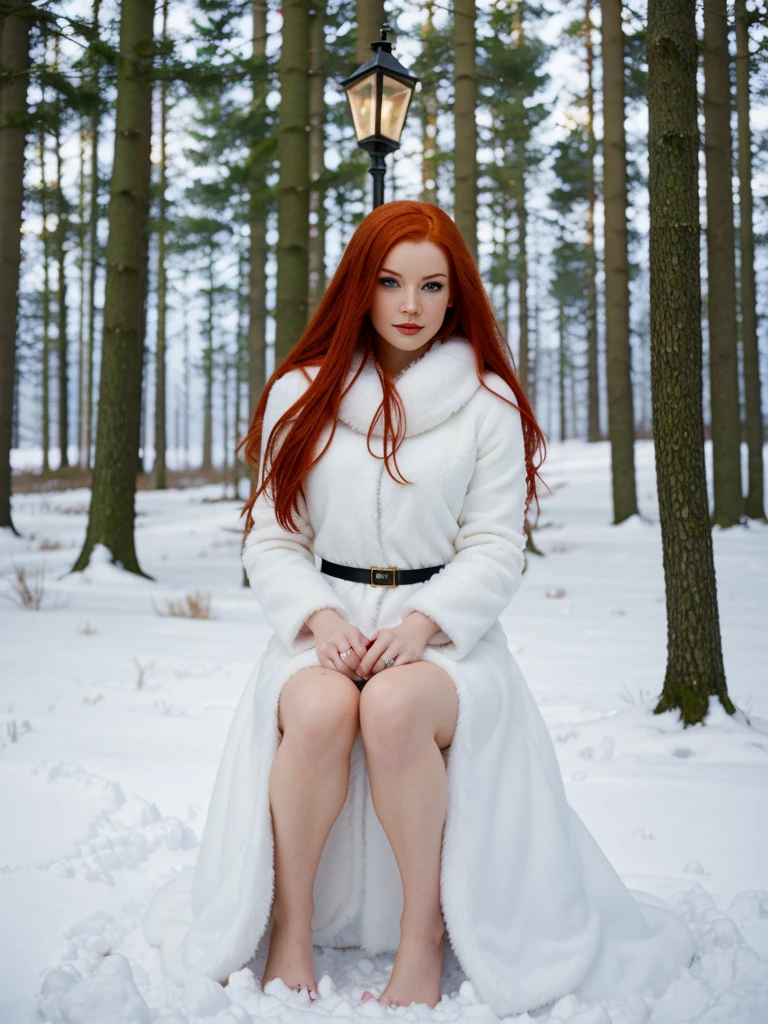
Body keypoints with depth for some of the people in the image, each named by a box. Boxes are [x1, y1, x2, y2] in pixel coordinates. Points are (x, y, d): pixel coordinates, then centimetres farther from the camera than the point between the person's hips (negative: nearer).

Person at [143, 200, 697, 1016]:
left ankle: (425, 931, -14)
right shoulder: (302, 393, 8)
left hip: (444, 627, -1)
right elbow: (272, 537, 7)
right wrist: (322, 618, -12)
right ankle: (290, 925, -11)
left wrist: (420, 624, -16)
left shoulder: (487, 402, 5)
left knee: (395, 707, -34)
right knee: (319, 710, -32)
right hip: (326, 620, 1)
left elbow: (494, 550, 0)